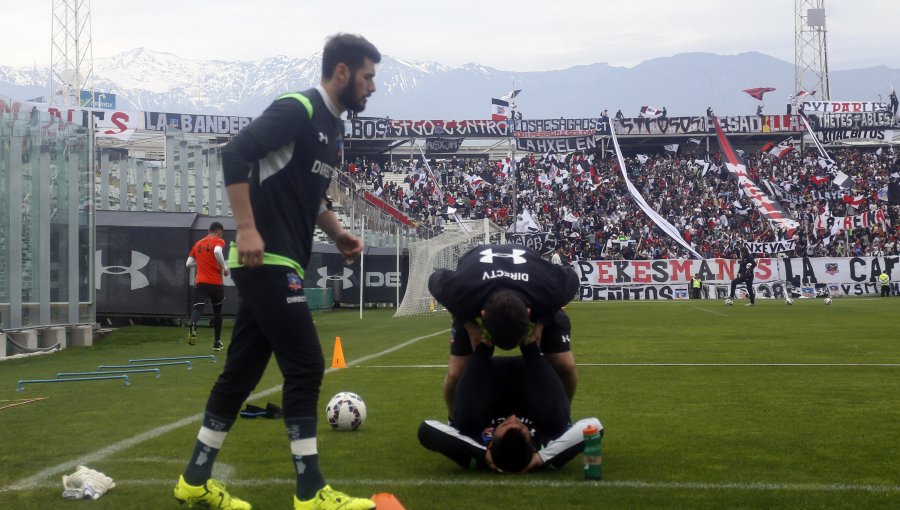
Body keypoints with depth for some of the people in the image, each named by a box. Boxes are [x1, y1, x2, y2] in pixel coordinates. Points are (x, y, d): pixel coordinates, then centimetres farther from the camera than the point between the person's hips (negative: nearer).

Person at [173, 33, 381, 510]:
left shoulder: (332, 128, 18)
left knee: (242, 370, 12)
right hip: (267, 261, -10)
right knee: (305, 367, -8)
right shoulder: (297, 109, -12)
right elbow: (235, 153, -21)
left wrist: (336, 232, 11)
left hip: (277, 264, 10)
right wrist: (247, 229, -24)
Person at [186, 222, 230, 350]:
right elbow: (217, 252, -23)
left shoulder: (197, 244, 17)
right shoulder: (218, 241, 1)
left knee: (197, 308, -13)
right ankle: (217, 342, 22)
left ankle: (192, 325, -47)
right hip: (216, 283, -2)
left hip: (200, 283, 2)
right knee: (217, 312, 16)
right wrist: (224, 267, -12)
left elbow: (188, 263, 14)